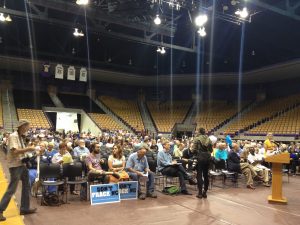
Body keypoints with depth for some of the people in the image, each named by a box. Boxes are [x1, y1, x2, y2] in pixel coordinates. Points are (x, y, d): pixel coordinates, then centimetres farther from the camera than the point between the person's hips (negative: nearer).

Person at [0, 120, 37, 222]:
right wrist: (28, 149, -20)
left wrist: (28, 149, 2)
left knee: (26, 186, 14)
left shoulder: (20, 137, 12)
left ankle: (24, 208, 24)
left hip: (21, 164, 10)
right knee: (11, 189, -6)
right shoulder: (13, 136, -15)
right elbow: (14, 151, -25)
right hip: (15, 166, -10)